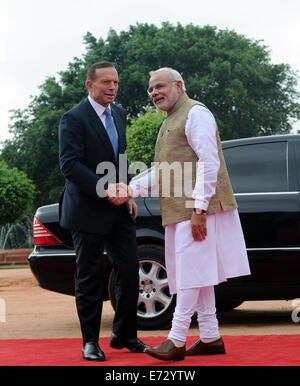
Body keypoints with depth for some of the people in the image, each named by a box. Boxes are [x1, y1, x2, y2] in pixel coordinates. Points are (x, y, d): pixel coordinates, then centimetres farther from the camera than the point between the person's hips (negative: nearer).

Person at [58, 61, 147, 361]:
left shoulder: (119, 114, 13)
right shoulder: (73, 119, -11)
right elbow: (69, 165, -20)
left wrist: (126, 195, 13)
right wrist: (105, 188, -27)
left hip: (119, 211, 7)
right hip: (88, 211, -6)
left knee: (129, 271, 5)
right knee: (90, 278, 3)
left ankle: (124, 336, 20)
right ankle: (90, 342, 14)